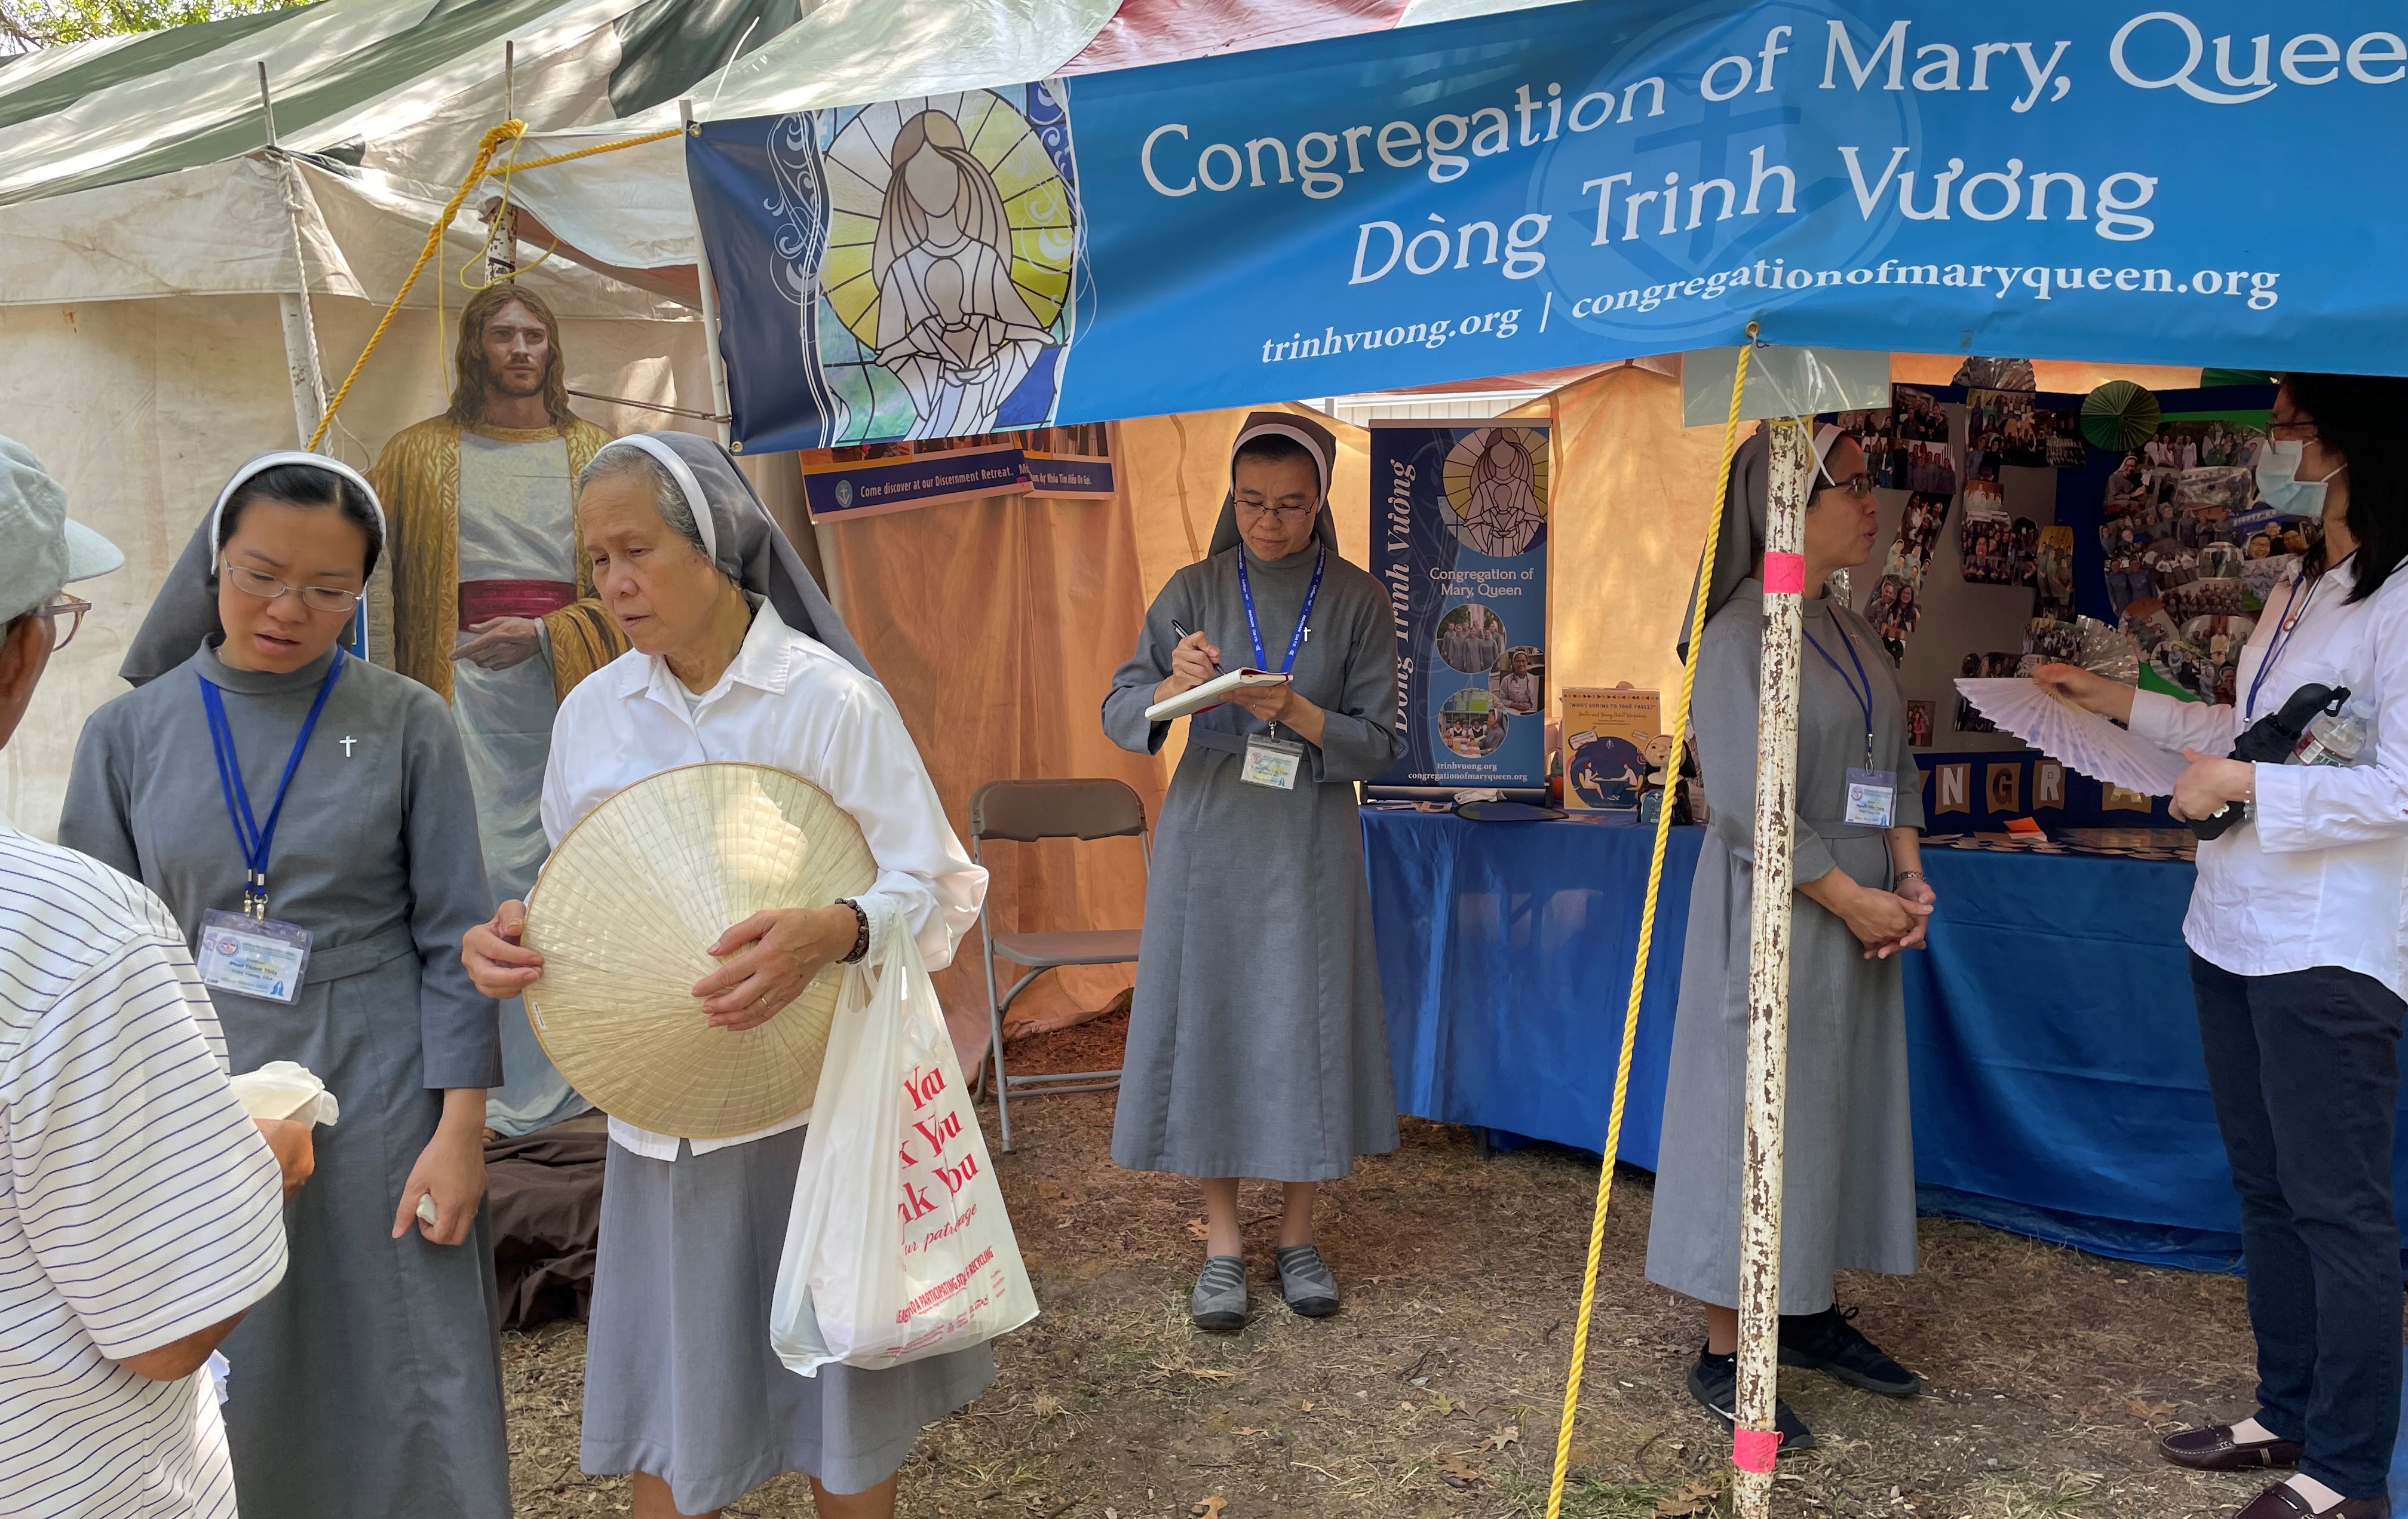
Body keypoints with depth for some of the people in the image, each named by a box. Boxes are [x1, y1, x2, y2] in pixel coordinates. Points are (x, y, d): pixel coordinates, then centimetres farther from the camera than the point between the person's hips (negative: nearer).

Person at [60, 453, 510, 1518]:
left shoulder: (407, 727, -2)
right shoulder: (128, 735, 3)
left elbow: (453, 938, -4)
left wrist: (460, 1130, -8)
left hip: (380, 1108, -2)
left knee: (410, 1396, 5)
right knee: (223, 1404, 11)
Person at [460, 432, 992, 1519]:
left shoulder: (829, 699, -10)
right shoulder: (592, 714, 4)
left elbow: (938, 885, -10)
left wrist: (834, 932, -30)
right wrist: (511, 939, -9)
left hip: (814, 1093, -3)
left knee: (841, 1414, 11)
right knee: (667, 1429, 12)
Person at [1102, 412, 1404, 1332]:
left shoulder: (1356, 600, 1)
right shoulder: (1194, 592, 3)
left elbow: (1380, 744, -2)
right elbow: (1119, 717, 0)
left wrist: (1300, 715, -20)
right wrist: (1171, 686, -21)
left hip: (1311, 848, 0)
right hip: (1209, 840, 1)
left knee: (1309, 1023, 2)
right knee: (1207, 1018, 2)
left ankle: (1297, 1234, 19)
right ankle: (1223, 1242, 15)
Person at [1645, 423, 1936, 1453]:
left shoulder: (1846, 629, 11)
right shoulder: (1738, 634, -15)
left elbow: (1892, 765, 14)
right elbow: (1747, 806, -20)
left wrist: (1908, 876, 0)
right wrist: (1854, 900, -16)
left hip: (1856, 916, 8)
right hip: (1775, 918, -8)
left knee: (1840, 1109, 14)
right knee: (1755, 1118, -1)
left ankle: (1810, 1316, 29)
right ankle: (1722, 1354, 11)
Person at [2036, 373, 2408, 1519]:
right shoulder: (2295, 594, 12)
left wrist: (2242, 785, -17)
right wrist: (2124, 705, 22)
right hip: (2234, 936, 9)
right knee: (2264, 1190, 18)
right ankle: (2289, 1416, 32)